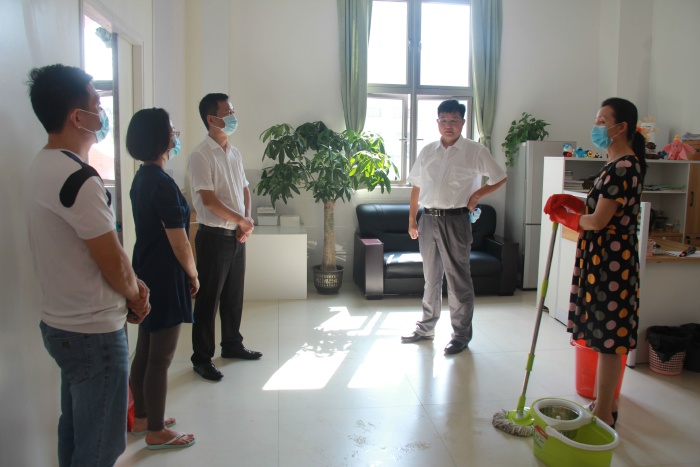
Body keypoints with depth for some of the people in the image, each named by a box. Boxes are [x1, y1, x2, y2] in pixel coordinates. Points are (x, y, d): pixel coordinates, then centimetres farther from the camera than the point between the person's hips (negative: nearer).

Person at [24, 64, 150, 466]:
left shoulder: (41, 167, 7)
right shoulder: (80, 179, -24)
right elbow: (115, 264, -20)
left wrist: (130, 286, 5)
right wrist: (135, 296, 0)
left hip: (60, 324, 9)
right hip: (95, 333, -9)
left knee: (75, 433, 23)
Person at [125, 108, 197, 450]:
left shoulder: (141, 178, 7)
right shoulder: (162, 184, -21)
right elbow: (179, 243, -18)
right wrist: (193, 275, -6)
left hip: (146, 274, 10)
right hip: (165, 279, -10)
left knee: (145, 351, 19)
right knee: (161, 358, 4)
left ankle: (141, 418, 35)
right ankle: (156, 432, 19)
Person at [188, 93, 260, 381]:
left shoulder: (234, 153, 11)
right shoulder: (200, 155, -13)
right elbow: (208, 199, -20)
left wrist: (246, 222, -2)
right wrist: (242, 220, -13)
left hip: (237, 236, 7)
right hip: (214, 236, -7)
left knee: (234, 294, 16)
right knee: (208, 298, 2)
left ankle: (232, 344, 32)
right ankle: (201, 357, 14)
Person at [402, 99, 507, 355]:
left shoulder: (475, 151, -2)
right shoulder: (427, 151, 9)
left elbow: (500, 178, 6)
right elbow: (416, 187, 13)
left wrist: (477, 195, -6)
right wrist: (412, 219, 11)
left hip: (455, 220, -4)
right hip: (428, 219, 4)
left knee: (458, 279, 1)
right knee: (431, 277, 15)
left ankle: (461, 334, 13)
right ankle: (426, 327, 28)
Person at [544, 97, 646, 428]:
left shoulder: (623, 167, -18)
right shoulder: (619, 164, 14)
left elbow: (597, 221, -21)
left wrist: (566, 217, -3)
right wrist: (570, 202, 1)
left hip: (611, 262, -10)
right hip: (603, 259, 10)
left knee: (608, 338, 0)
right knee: (607, 337, 17)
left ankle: (604, 415, 12)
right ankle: (606, 404, 30)